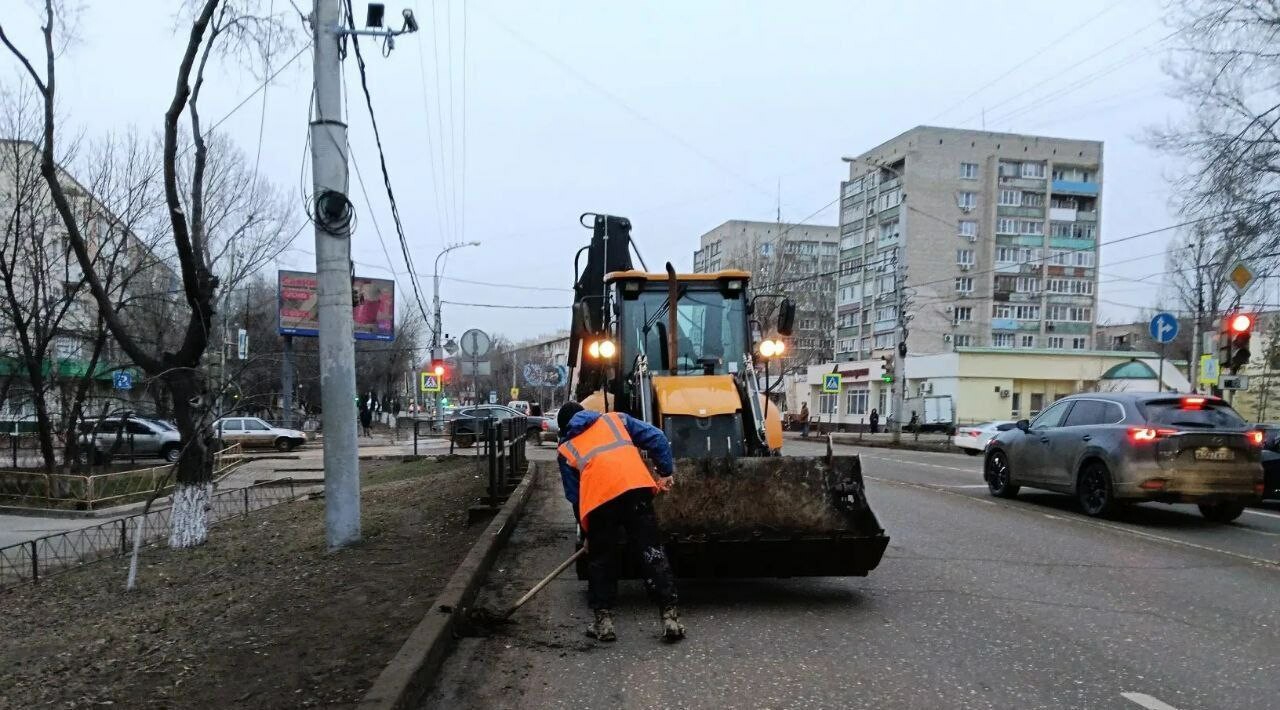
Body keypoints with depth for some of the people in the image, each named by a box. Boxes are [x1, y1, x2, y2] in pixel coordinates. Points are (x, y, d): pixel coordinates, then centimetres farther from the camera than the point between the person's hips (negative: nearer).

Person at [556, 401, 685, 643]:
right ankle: (669, 617, 5)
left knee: (600, 559, 18)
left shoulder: (565, 449, 28)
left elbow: (573, 496, 24)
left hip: (598, 498, 0)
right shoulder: (615, 419, 29)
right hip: (635, 487, 0)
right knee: (652, 553, 6)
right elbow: (656, 437, 17)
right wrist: (666, 473, 20)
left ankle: (603, 620, 19)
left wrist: (587, 533, 32)